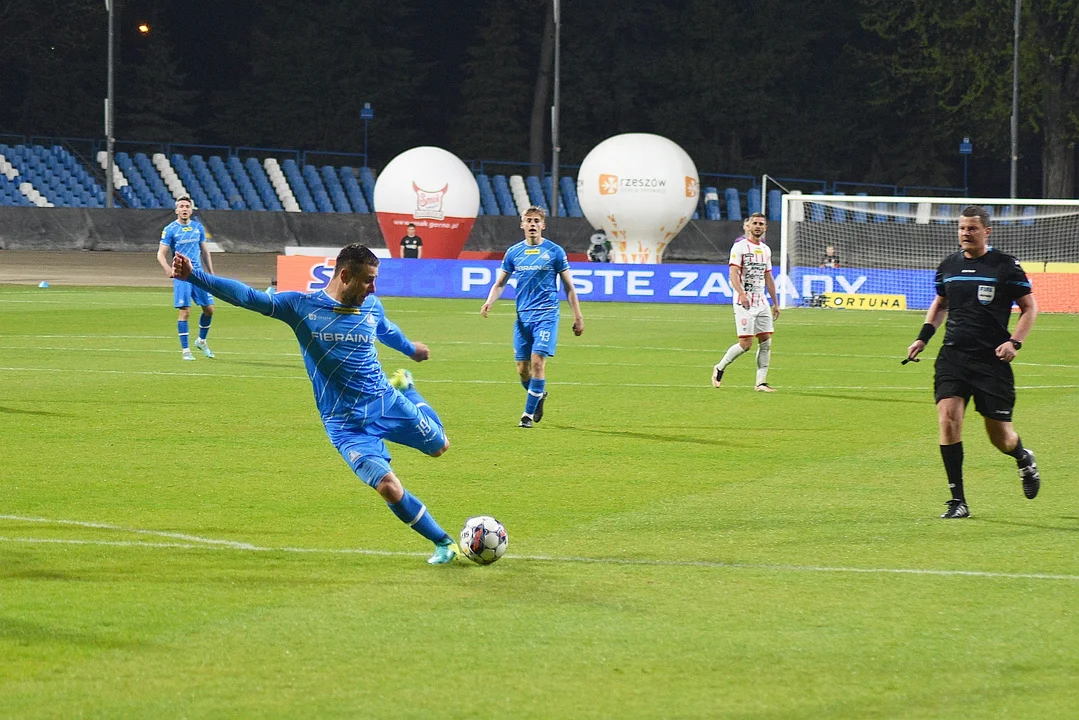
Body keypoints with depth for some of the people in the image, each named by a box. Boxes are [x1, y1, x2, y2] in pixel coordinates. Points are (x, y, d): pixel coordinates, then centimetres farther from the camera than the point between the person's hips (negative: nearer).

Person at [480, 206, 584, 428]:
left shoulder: (555, 252, 0)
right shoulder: (514, 252, 8)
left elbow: (569, 286, 5)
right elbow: (500, 283, 13)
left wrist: (578, 316, 2)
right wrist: (489, 302, -7)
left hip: (546, 315, -4)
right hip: (522, 316, 4)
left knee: (537, 361, -15)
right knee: (522, 368, 4)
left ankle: (529, 414, -9)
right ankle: (539, 395, 34)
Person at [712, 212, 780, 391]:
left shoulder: (765, 250, 15)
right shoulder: (740, 247, -7)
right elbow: (733, 274, -15)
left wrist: (775, 303, 19)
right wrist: (741, 294, -31)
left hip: (761, 302, 7)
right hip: (744, 303, -7)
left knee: (766, 341, -1)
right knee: (746, 343, -10)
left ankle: (761, 382, 2)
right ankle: (719, 368, 11)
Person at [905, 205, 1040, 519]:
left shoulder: (1005, 266, -4)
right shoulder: (948, 266, 8)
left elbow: (1030, 308, 3)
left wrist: (1014, 342, -11)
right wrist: (923, 336, 13)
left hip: (992, 360, -3)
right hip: (953, 355, 3)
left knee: (1001, 436, 2)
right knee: (948, 418, -17)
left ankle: (1024, 459, 41)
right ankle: (958, 501, -10)